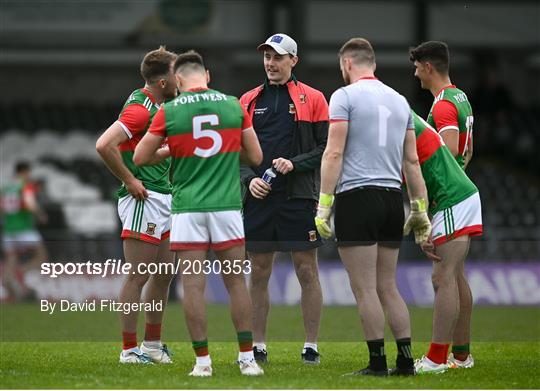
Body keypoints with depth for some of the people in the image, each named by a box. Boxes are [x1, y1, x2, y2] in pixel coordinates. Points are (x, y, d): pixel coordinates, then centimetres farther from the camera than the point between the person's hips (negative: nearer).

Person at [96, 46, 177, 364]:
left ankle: (152, 343, 23)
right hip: (144, 199, -10)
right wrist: (129, 181, -20)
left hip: (162, 200, 10)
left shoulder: (157, 107, 15)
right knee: (139, 276, -6)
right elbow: (105, 145, -27)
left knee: (164, 273, 14)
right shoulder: (140, 108, -16)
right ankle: (130, 350, -2)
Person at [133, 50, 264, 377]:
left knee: (194, 285, 1)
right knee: (236, 282, 9)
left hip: (188, 208, -1)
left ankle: (203, 360, 1)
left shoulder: (169, 112, -1)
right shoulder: (233, 106, 3)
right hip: (227, 205, 1)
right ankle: (247, 358, 8)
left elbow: (140, 157, 7)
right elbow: (255, 156, 9)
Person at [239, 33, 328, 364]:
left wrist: (295, 163, -14)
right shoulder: (249, 101, 12)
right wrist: (249, 178, -4)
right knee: (259, 273, 5)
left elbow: (327, 148, -1)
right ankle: (258, 346, 11)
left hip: (299, 198, -3)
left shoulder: (312, 99, 3)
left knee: (307, 271, -1)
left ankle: (311, 346, 4)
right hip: (259, 198, 3)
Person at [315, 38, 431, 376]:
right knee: (388, 287, 12)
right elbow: (412, 161, 16)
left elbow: (334, 154, -10)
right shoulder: (399, 101, 15)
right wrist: (420, 209, 19)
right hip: (393, 197, 6)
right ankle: (405, 359, 6)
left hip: (357, 196, -6)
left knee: (365, 289, -4)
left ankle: (378, 362, -5)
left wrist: (324, 205, -10)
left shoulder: (345, 96, -4)